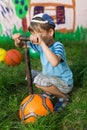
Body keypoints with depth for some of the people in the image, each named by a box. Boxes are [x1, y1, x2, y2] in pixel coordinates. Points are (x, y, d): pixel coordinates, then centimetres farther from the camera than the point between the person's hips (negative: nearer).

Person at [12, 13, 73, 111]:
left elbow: (54, 62, -49)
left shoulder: (58, 46, -27)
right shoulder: (39, 45, -5)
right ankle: (50, 92, 15)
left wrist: (42, 43, -48)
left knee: (39, 80, -29)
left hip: (65, 83, -8)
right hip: (52, 79, 8)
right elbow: (21, 45, 5)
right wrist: (17, 41, -19)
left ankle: (64, 97, -7)